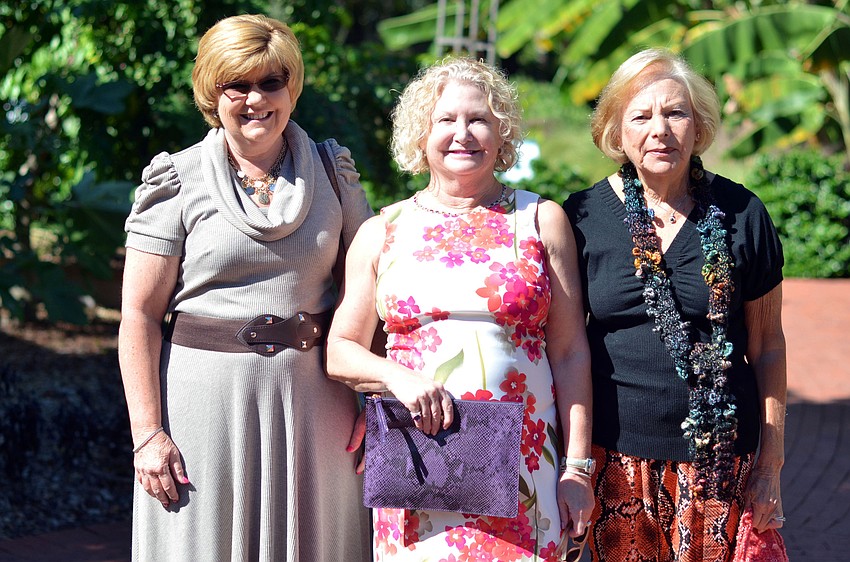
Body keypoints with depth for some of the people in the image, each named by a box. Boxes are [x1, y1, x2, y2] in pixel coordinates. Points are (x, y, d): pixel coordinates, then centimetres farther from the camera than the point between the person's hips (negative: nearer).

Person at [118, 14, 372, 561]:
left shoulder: (334, 173, 7)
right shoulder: (179, 181, -2)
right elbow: (140, 315, -4)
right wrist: (147, 433, -10)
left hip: (313, 396, 3)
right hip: (206, 396, -2)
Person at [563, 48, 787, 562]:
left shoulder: (741, 215, -1)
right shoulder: (582, 217, -1)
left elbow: (767, 345, 5)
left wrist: (771, 465, 3)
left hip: (722, 461, 0)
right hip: (617, 459, 0)